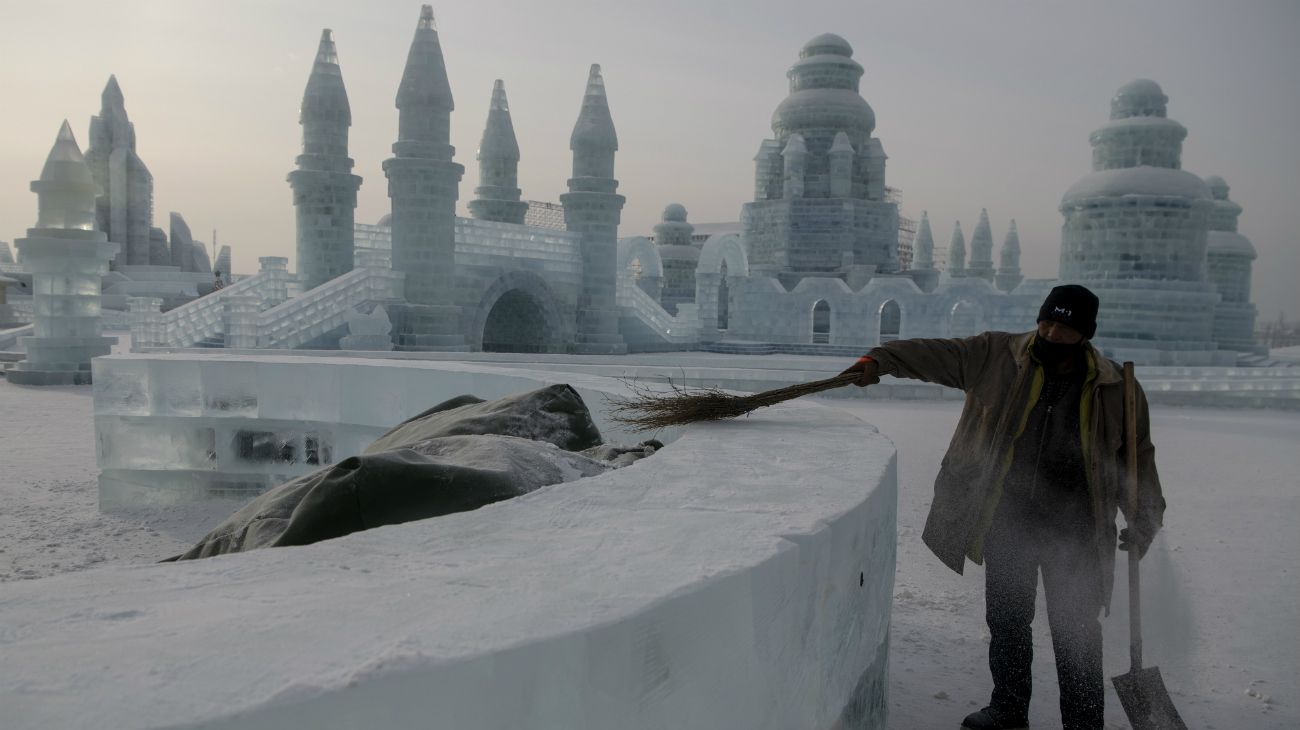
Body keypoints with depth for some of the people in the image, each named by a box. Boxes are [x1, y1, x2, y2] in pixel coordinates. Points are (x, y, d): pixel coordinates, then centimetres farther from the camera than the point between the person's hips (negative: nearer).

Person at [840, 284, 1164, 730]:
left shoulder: (1116, 389, -2)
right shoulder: (997, 357, -4)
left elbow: (1138, 456, 8)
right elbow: (935, 355, -10)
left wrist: (1144, 518, 1)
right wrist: (879, 360, -25)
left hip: (1074, 530, -1)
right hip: (1007, 520, 2)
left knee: (1076, 629, 3)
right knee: (1006, 618, 14)